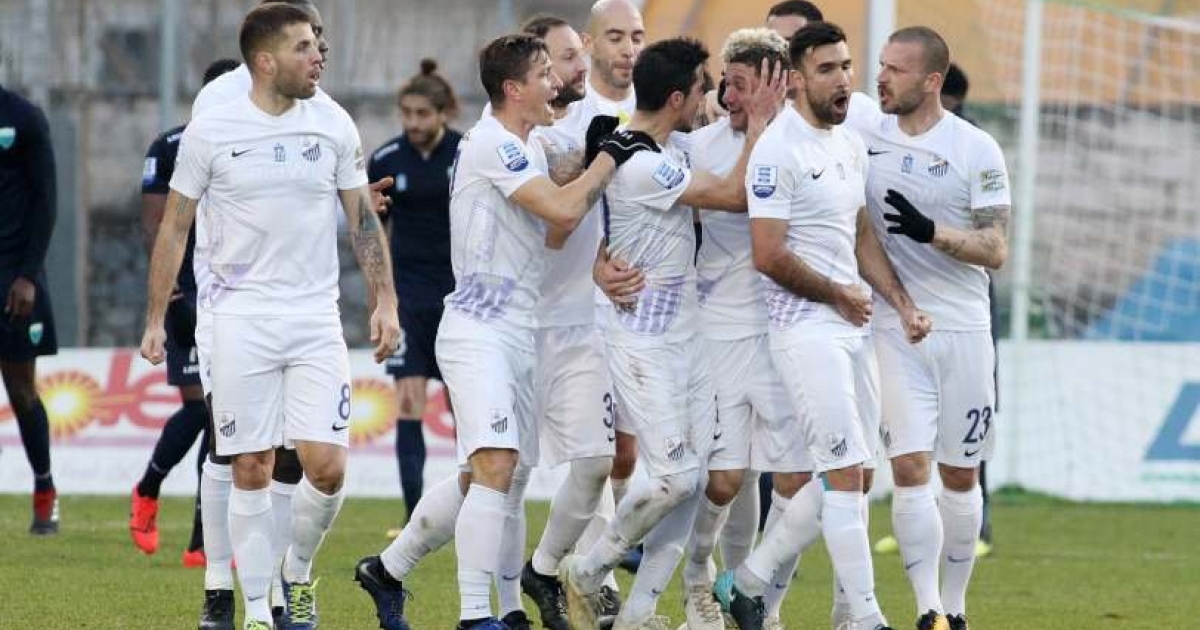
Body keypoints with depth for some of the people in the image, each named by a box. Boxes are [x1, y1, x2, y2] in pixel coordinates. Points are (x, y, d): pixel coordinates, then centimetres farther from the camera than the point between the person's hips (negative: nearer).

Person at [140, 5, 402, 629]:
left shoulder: (333, 124, 3)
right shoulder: (210, 130, -4)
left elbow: (363, 219, 10)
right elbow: (175, 227, 4)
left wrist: (384, 302, 2)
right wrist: (155, 320, 3)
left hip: (316, 319, 2)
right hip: (241, 319, -2)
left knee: (326, 466, -8)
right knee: (251, 469, -1)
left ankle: (298, 573, 18)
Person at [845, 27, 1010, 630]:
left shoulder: (976, 150, -6)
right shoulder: (863, 124, 0)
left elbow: (995, 250, -8)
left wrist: (931, 231, -23)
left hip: (963, 331, 0)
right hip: (895, 329, 0)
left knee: (960, 477, 8)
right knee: (910, 469, -11)